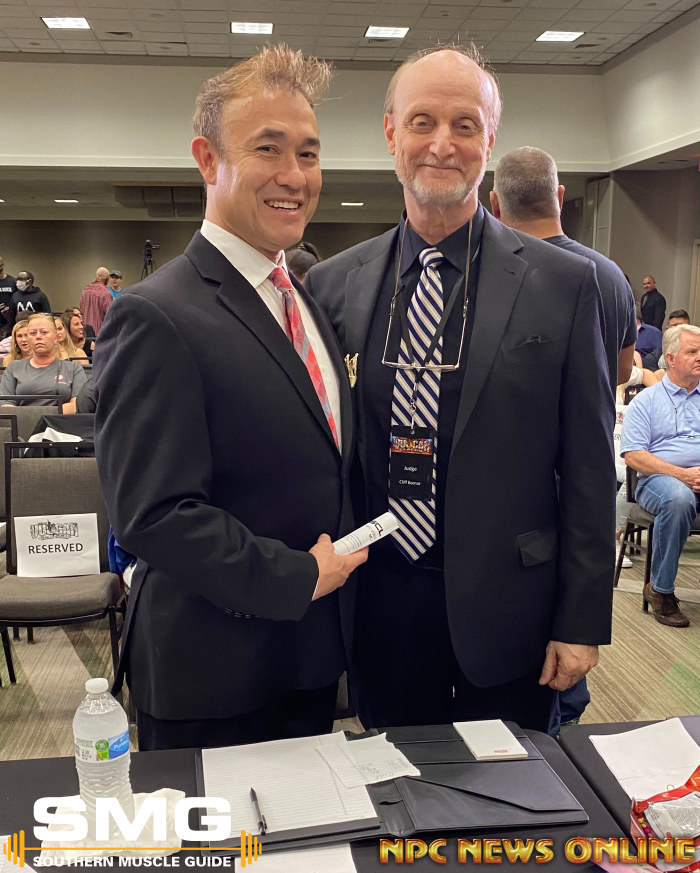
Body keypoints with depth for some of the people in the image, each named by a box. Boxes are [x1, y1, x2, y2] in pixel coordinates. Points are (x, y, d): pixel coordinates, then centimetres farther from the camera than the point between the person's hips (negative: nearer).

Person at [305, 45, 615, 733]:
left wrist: (582, 620, -4)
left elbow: (589, 469, -4)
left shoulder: (563, 283, -6)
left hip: (504, 614, -1)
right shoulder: (333, 284, 0)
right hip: (379, 610, 2)